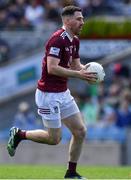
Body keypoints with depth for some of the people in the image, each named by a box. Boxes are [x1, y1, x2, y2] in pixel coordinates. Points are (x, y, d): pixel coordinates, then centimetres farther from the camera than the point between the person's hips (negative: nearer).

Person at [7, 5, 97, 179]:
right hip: (49, 94, -9)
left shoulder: (74, 40, 9)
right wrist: (79, 74, -26)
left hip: (63, 93, 9)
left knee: (80, 131, 4)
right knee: (54, 138, -2)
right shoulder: (57, 39, -21)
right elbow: (52, 68, -27)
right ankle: (18, 135, 18)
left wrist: (86, 71, -6)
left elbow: (76, 65, 17)